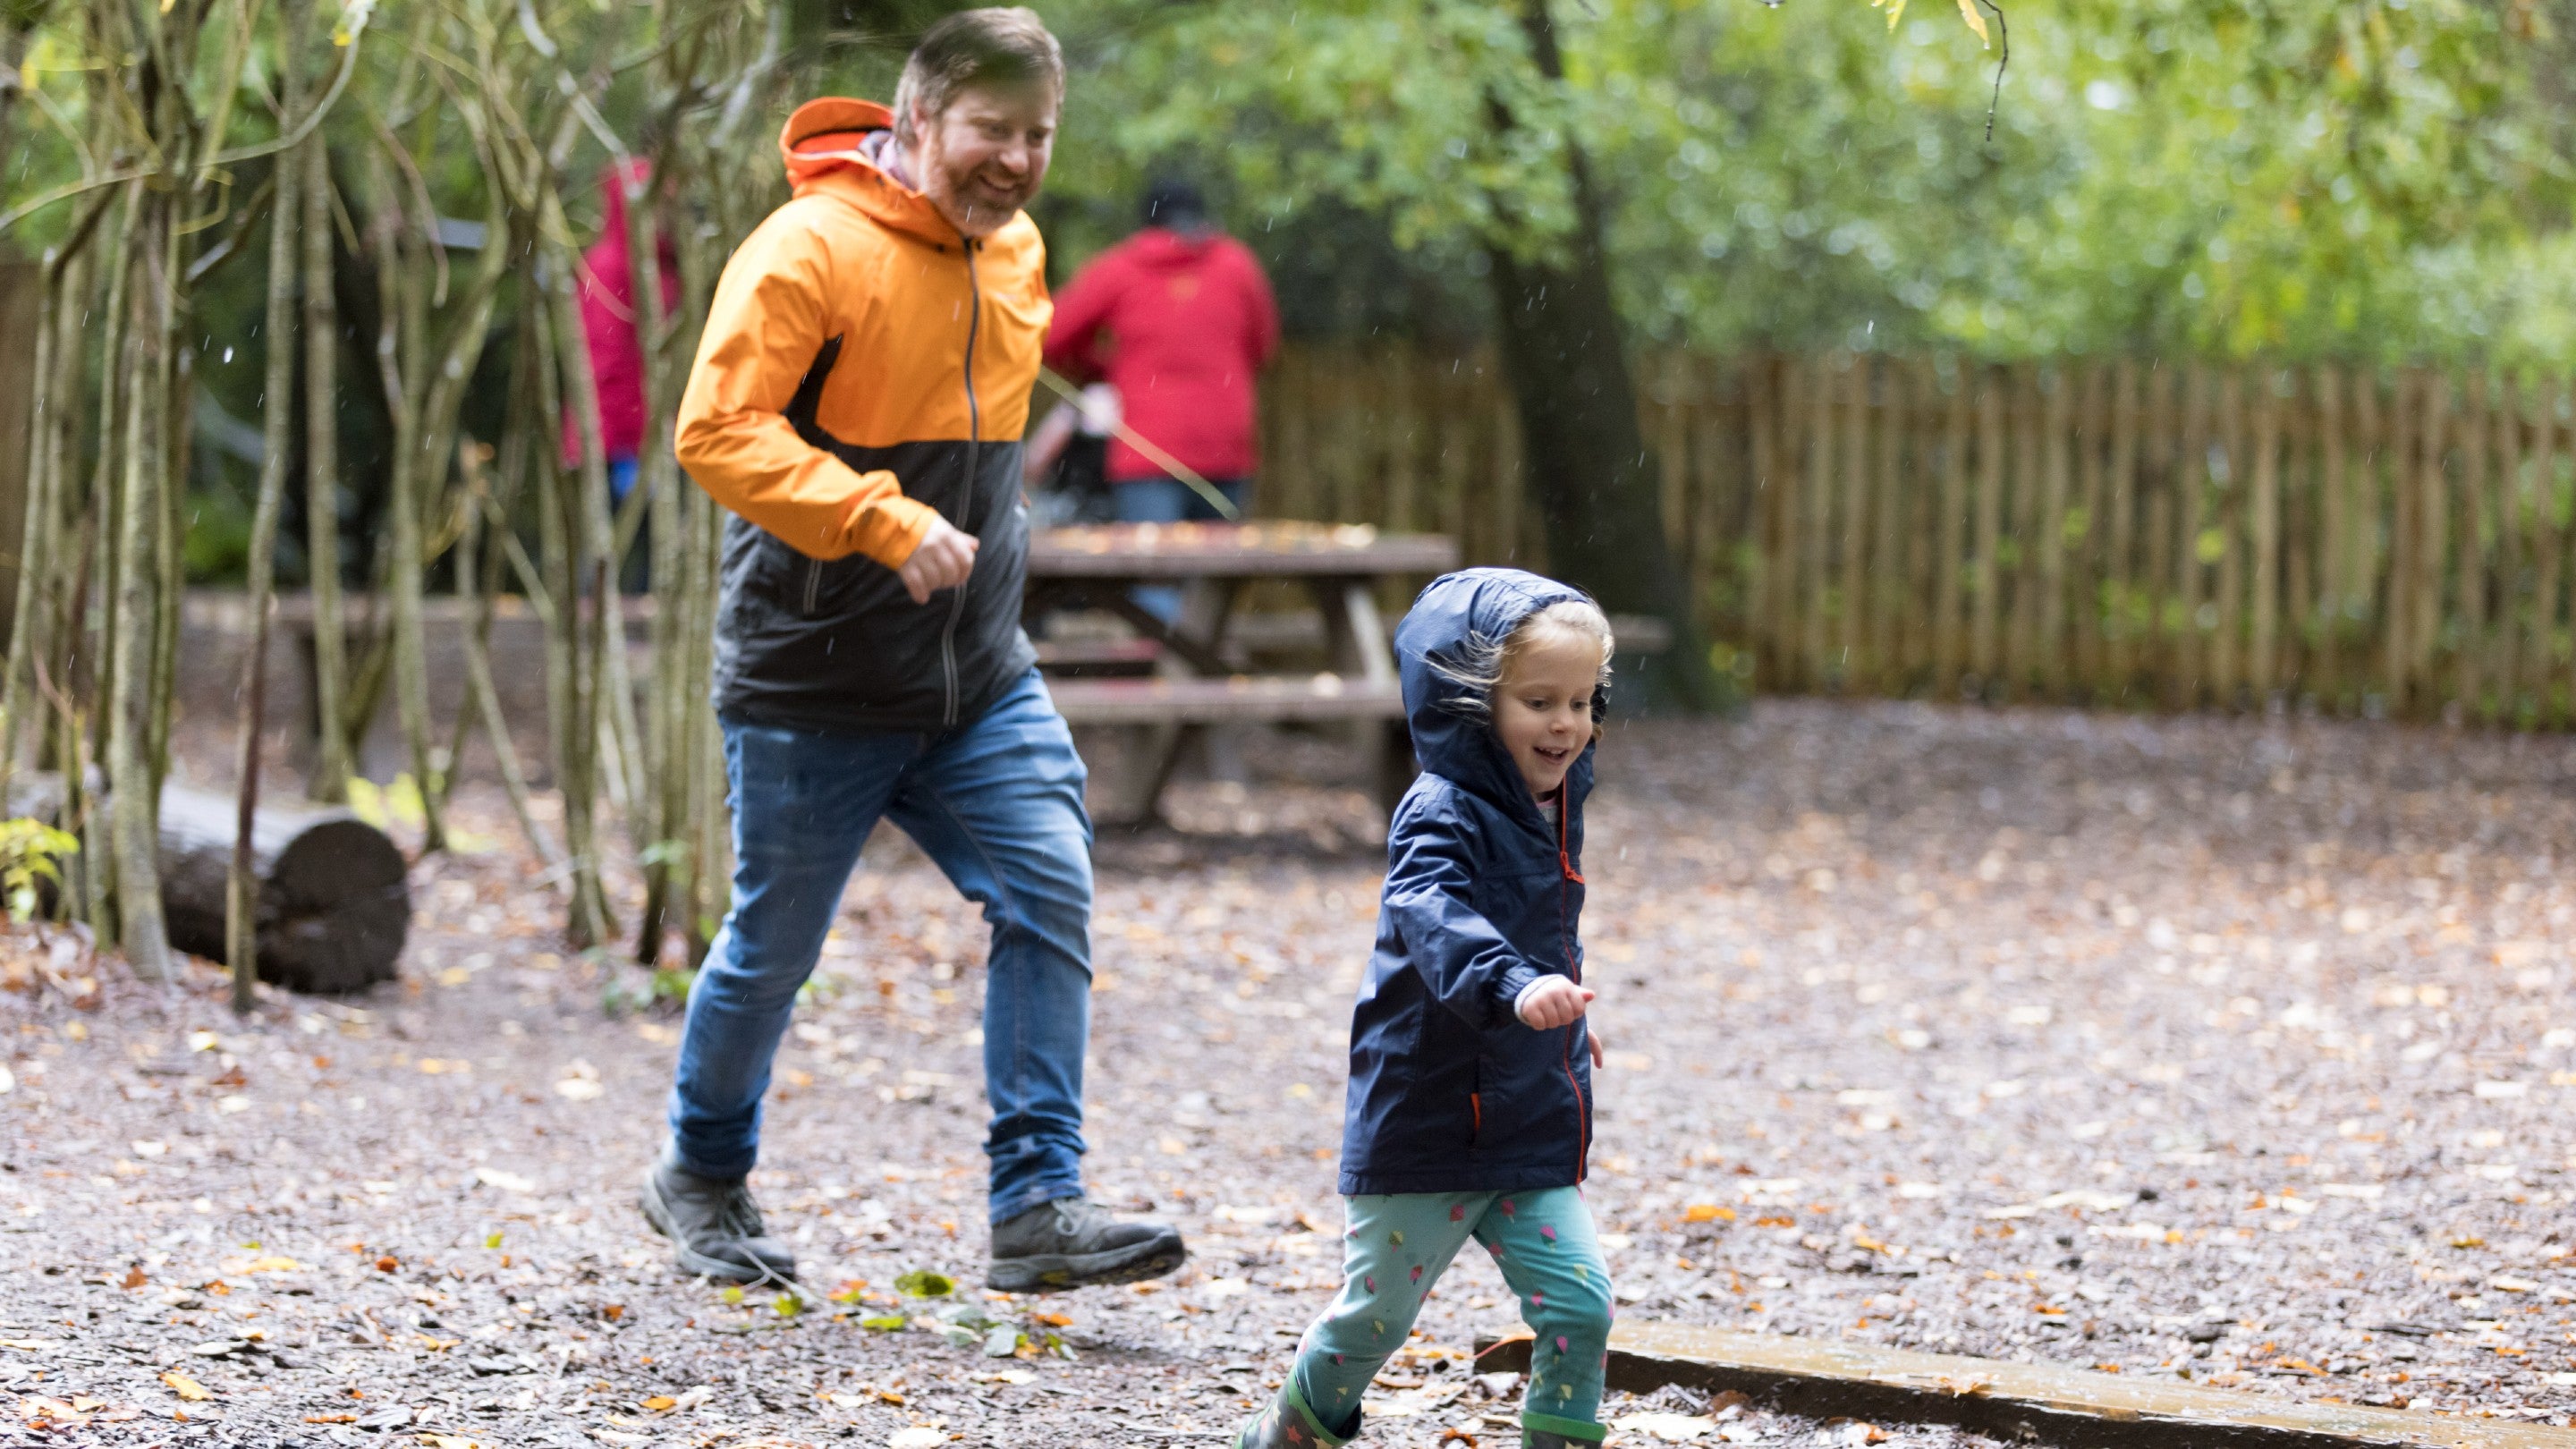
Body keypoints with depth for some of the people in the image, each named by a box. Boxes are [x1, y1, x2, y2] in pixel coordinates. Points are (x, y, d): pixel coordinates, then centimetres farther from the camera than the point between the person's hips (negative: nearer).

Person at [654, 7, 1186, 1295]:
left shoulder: (1015, 256, 9)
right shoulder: (813, 248, -16)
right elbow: (718, 431, -24)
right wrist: (885, 522, -32)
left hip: (980, 676, 6)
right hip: (814, 678, -6)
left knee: (1049, 897, -10)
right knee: (774, 945, 7)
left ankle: (1036, 1208, -8)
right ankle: (701, 1176, 31)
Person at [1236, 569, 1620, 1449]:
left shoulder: (1551, 809, 6)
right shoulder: (1442, 816, -20)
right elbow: (1433, 916, -41)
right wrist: (1513, 985, -57)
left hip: (1532, 1134, 6)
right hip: (1425, 1134, -6)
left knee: (1580, 1304, -6)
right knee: (1375, 1314, 9)